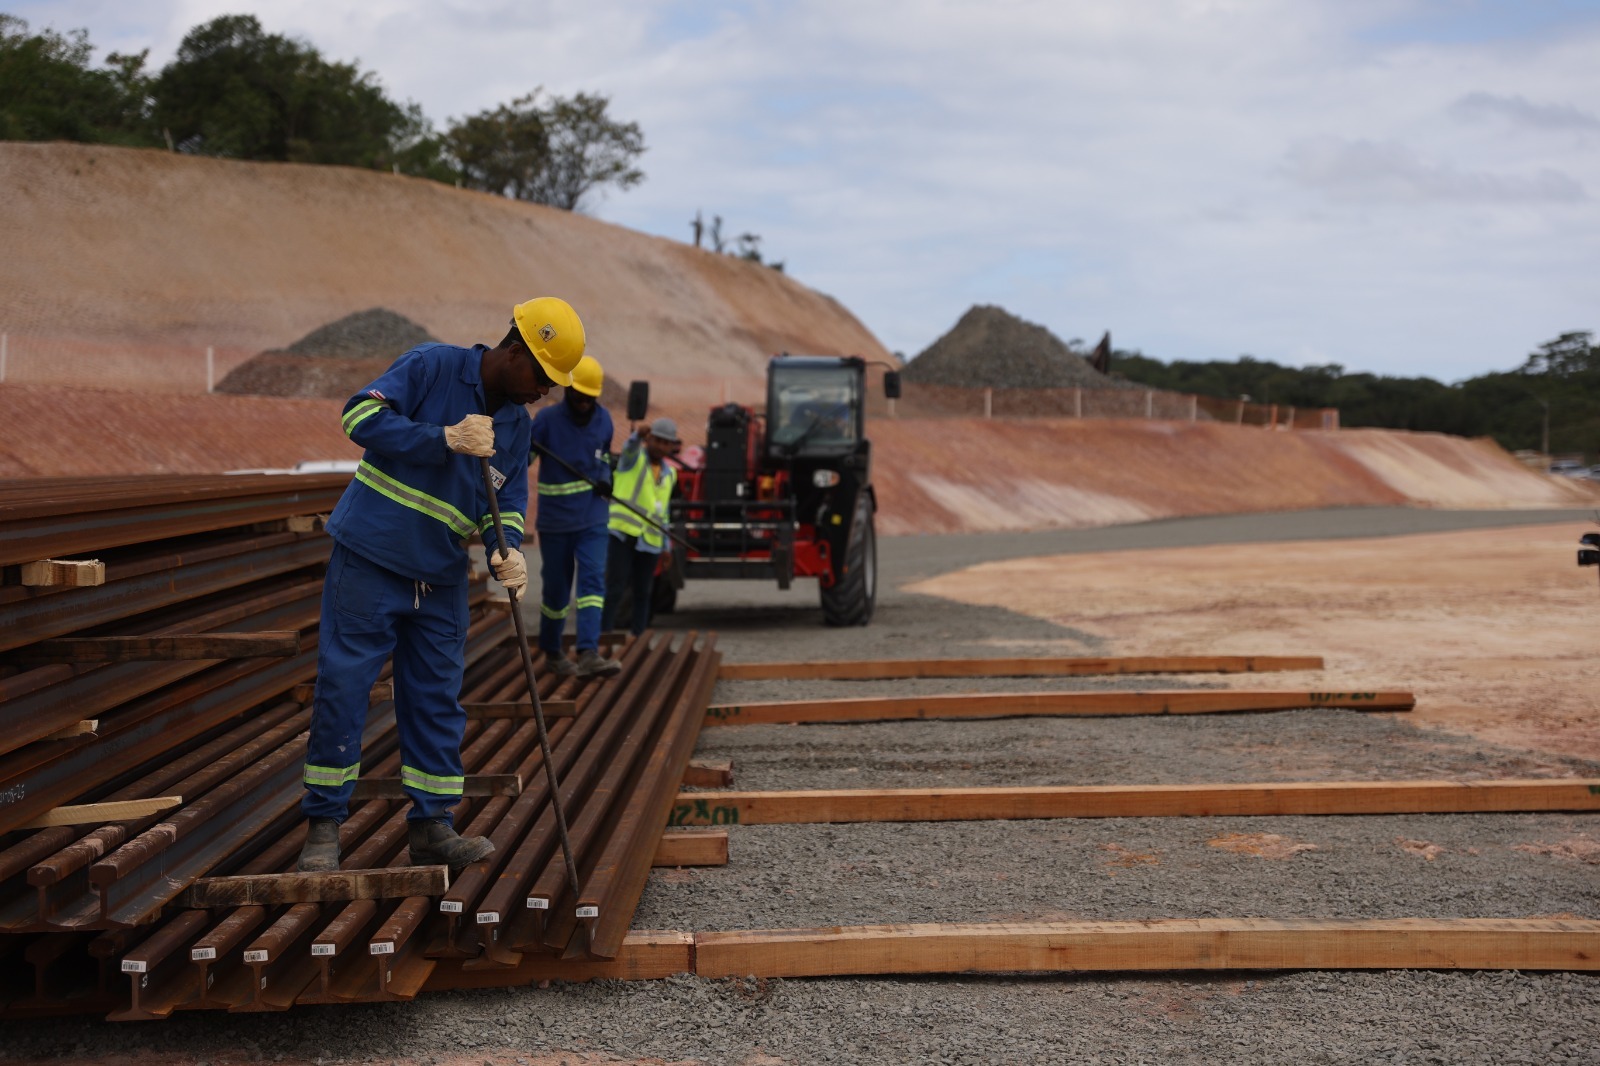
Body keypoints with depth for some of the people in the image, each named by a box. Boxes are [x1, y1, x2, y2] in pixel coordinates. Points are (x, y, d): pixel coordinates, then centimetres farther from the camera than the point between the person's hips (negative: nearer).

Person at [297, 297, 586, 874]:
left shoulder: (517, 425, 8)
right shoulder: (432, 366, -10)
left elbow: (508, 504, 8)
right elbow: (361, 415, -20)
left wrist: (506, 551, -14)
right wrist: (444, 439, -28)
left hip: (442, 582, 6)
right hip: (369, 565, -6)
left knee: (438, 701, 8)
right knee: (341, 689, -3)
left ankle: (431, 827, 17)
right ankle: (323, 826, 6)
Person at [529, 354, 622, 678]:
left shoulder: (603, 419, 3)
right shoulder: (547, 418, -11)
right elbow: (521, 459, -8)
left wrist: (605, 478, -1)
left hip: (592, 519, 3)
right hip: (555, 521, -3)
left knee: (593, 580, -13)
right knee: (556, 588, 7)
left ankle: (588, 654, -22)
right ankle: (551, 650, 29)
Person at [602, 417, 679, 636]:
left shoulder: (669, 473, 18)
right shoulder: (634, 457, 2)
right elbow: (631, 446, -25)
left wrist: (666, 546, 22)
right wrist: (639, 434, -48)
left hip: (649, 541, 5)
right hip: (622, 533, -5)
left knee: (642, 593, 7)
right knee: (614, 589, -10)